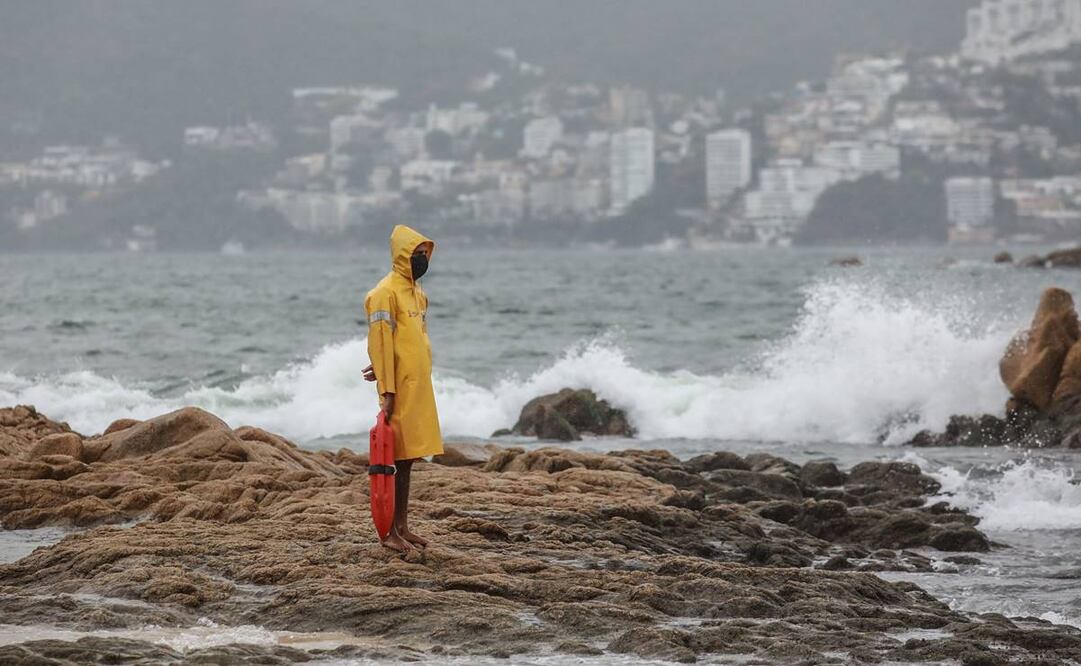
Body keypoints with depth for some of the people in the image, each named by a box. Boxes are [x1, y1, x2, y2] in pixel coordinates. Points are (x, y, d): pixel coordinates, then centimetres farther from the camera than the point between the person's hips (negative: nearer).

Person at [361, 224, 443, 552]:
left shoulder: (417, 292, 15)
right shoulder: (386, 293, -12)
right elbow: (381, 344, -16)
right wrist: (387, 392, -19)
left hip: (419, 387, 8)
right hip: (400, 390, -8)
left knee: (407, 459, 12)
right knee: (395, 459, -6)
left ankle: (402, 527, 17)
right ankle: (389, 532, -4)